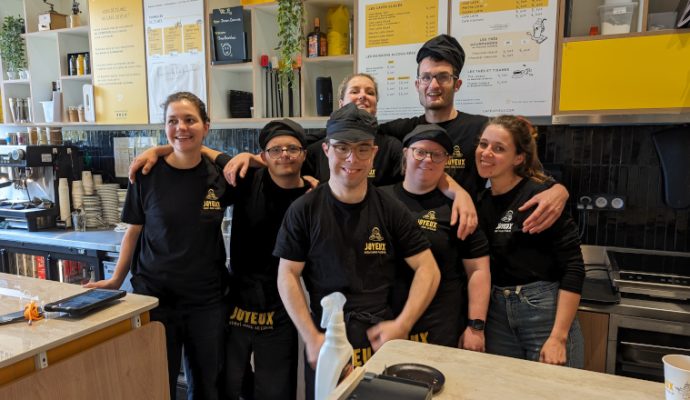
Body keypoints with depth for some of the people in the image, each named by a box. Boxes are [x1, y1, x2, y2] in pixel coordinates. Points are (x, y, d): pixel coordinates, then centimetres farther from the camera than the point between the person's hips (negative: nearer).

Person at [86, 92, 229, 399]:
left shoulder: (220, 175, -5)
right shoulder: (147, 173, -7)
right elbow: (134, 231, 3)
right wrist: (116, 279, 4)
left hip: (207, 299, 1)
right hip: (155, 296, -1)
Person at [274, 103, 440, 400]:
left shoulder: (391, 210, -1)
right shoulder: (303, 211, -4)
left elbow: (427, 268, -1)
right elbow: (288, 276, -3)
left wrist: (402, 325, -12)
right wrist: (311, 338, -10)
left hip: (382, 340, 1)